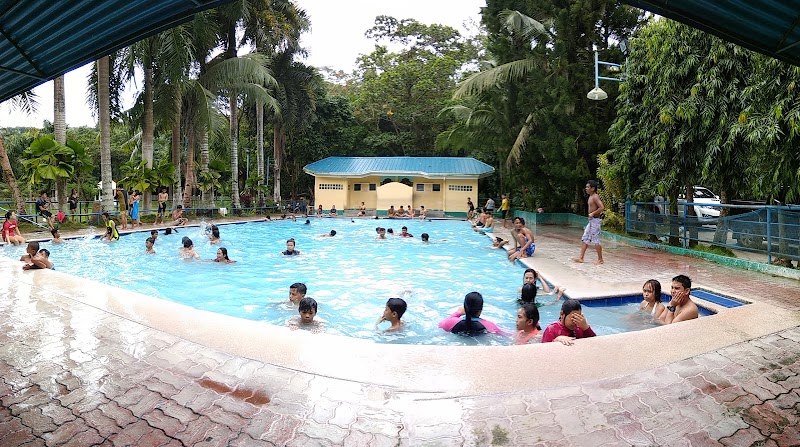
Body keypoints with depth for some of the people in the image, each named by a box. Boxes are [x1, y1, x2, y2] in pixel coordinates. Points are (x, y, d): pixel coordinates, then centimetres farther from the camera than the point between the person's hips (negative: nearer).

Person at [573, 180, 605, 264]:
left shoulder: (595, 197, -15)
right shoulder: (591, 197, 13)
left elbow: (602, 208, -24)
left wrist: (593, 213, -21)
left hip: (595, 220, -10)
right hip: (591, 220, 10)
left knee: (595, 240, -3)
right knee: (585, 239, 9)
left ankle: (600, 259, 8)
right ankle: (581, 258, 11)